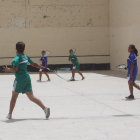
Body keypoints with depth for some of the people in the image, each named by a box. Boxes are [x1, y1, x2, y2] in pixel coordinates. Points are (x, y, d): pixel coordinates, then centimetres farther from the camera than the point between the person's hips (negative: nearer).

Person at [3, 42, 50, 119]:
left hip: (20, 79, -7)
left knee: (14, 96, 7)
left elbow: (15, 69, -22)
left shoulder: (16, 58, -12)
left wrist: (8, 69, -5)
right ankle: (45, 108, -9)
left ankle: (10, 114, 13)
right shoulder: (26, 57, 10)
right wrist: (43, 68, 30)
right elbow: (34, 64, 18)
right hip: (27, 78, 7)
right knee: (31, 97, 5)